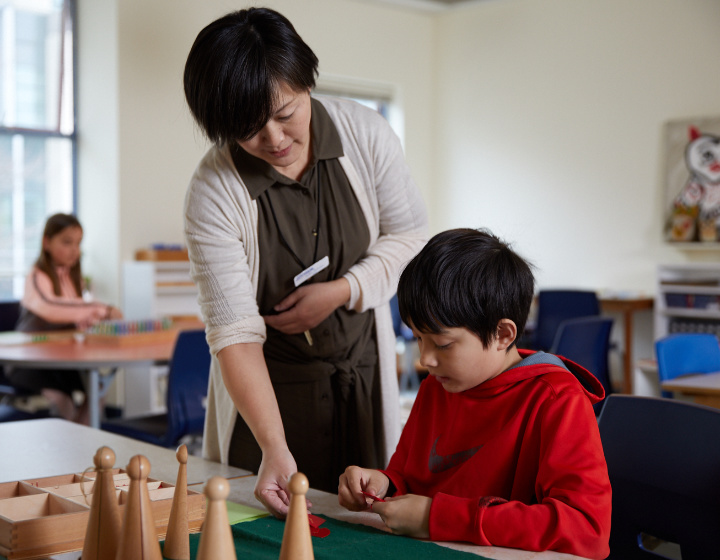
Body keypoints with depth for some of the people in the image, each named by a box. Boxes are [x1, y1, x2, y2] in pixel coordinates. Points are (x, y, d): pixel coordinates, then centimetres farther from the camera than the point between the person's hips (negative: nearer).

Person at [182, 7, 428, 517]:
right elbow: (235, 332, -24)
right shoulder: (213, 191, -21)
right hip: (269, 384, -2)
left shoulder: (364, 133, -14)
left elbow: (410, 235, -1)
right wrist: (275, 449, -33)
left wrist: (343, 291, -17)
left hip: (363, 369, 2)